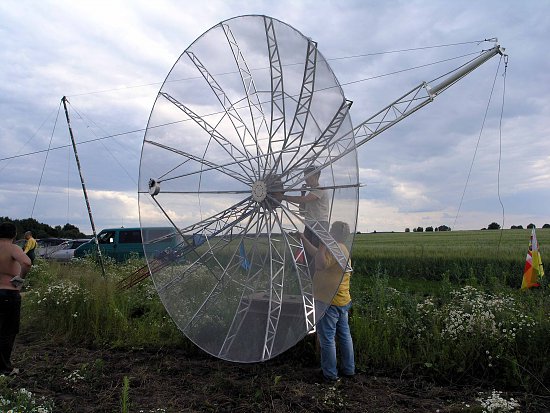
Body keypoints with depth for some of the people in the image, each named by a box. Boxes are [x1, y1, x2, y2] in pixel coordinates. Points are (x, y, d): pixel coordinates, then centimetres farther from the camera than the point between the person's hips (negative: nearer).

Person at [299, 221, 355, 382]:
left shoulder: (335, 248, -19)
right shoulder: (341, 248, 14)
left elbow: (320, 264, -32)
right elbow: (315, 252, 23)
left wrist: (323, 244, -25)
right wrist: (303, 238, 27)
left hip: (329, 302, -10)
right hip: (342, 301, 10)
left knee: (327, 338, 2)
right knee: (344, 335, 17)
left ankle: (330, 373, 12)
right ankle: (348, 369, 28)